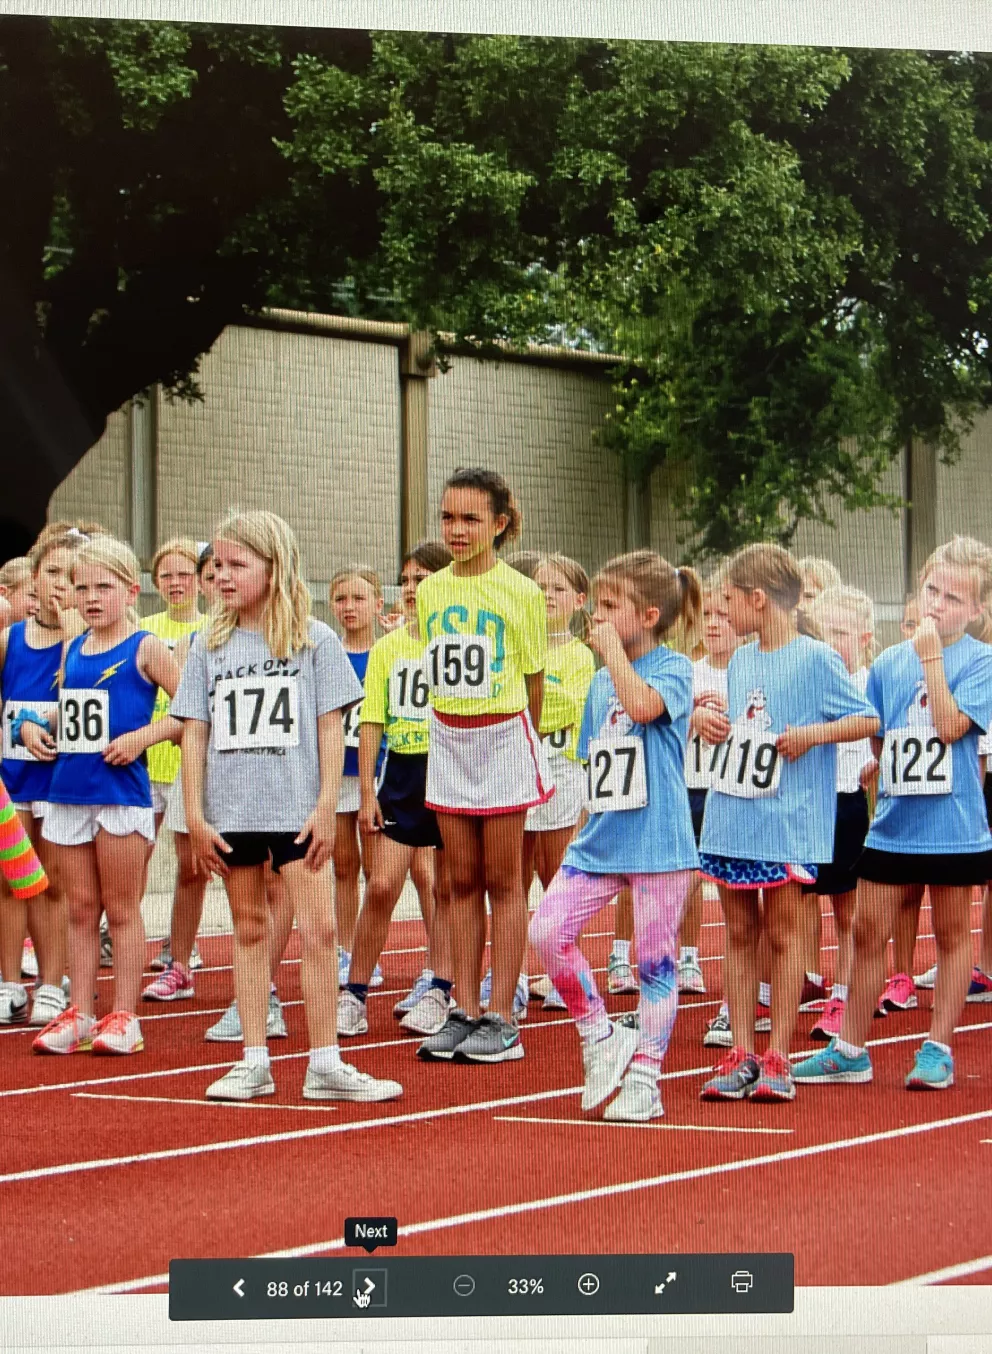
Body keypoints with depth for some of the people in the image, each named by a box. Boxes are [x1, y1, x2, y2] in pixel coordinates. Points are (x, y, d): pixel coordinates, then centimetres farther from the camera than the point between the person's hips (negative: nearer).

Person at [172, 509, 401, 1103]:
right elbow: (195, 733, 6)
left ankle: (326, 1065, -2)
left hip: (297, 808, -3)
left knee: (319, 929, -7)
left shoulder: (314, 639, 0)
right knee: (250, 929, 9)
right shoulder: (210, 646, 7)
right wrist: (195, 815, 0)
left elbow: (331, 730, -1)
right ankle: (255, 1061, 14)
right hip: (230, 810, 3)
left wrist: (326, 807, -8)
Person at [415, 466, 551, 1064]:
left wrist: (517, 739, 5)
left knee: (503, 881, 0)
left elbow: (533, 679, -1)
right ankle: (465, 1012, 11)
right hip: (448, 739, 4)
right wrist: (453, 728, 12)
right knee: (463, 881, 7)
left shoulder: (521, 592, -8)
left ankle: (502, 1019, 3)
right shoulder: (430, 592, 5)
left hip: (503, 738, -4)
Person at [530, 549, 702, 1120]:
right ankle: (600, 1036, 6)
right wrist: (585, 832, 18)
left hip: (658, 842, -6)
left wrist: (613, 648, -16)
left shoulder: (673, 668, -6)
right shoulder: (601, 682, 14)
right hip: (601, 838, 6)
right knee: (548, 929, -9)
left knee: (656, 961, 1)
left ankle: (644, 1079, 10)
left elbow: (642, 704, -29)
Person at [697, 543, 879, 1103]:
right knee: (740, 934, 7)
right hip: (731, 818, 6)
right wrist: (714, 724, 3)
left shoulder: (817, 659, -8)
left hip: (787, 822, -6)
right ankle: (741, 1055, 11)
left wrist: (814, 733, -19)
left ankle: (778, 1058, 5)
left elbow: (868, 720, -8)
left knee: (783, 932, 0)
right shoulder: (741, 661, 12)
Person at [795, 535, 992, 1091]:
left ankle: (939, 1049, 17)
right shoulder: (890, 662, 6)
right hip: (891, 821, 4)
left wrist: (932, 657, -19)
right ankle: (851, 1050, 14)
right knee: (868, 931, 6)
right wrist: (884, 767, 0)